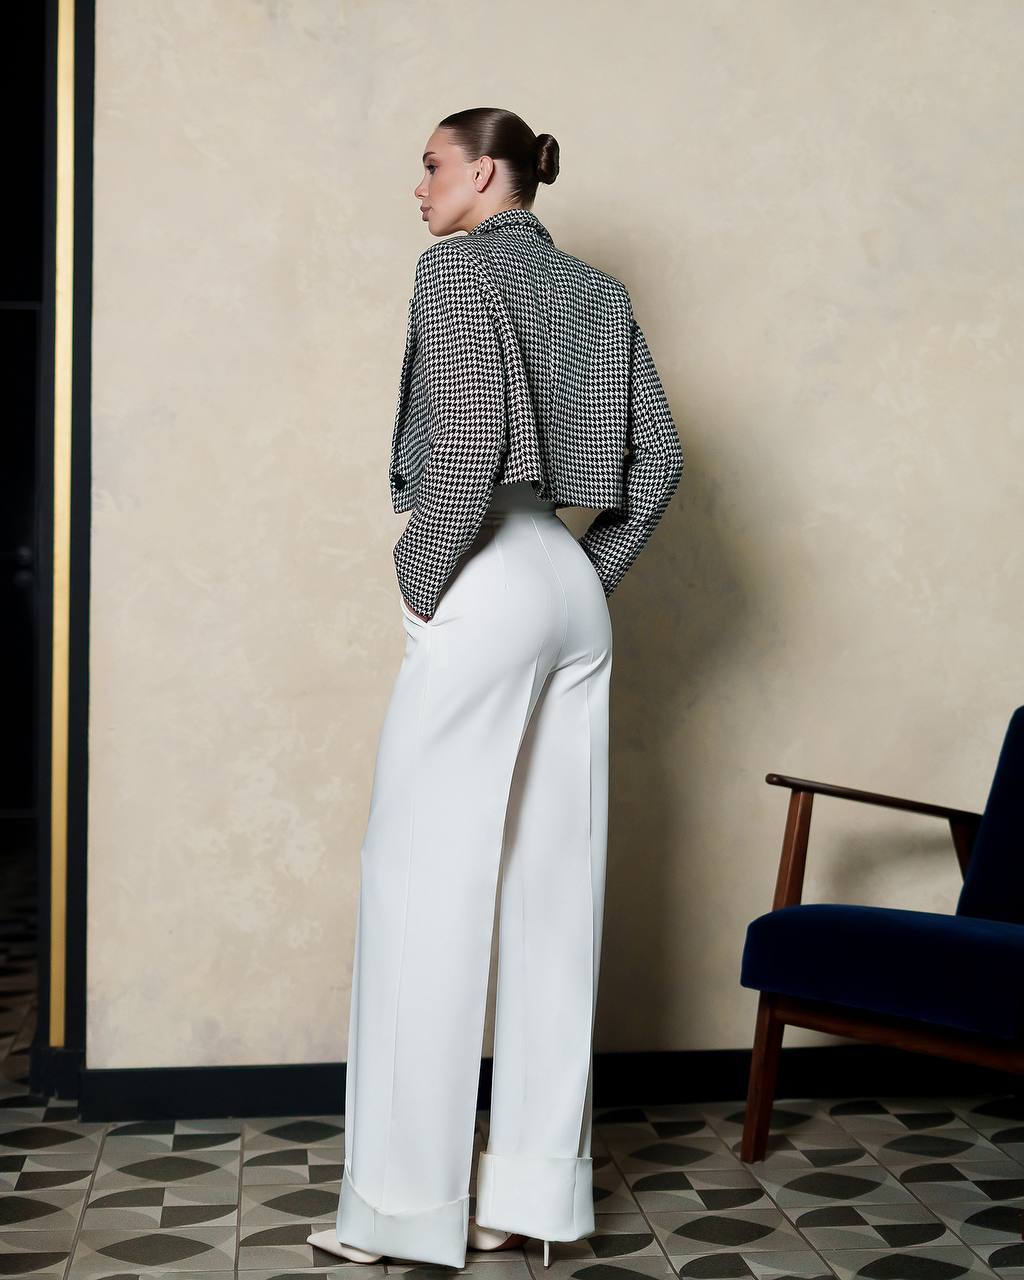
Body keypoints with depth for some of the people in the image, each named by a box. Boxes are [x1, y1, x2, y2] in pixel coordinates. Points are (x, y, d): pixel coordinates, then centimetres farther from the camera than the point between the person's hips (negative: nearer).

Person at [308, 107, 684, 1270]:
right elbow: (659, 458, 11)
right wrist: (592, 571, 15)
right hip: (574, 601, 8)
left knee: (424, 883, -2)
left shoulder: (459, 267, -4)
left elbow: (467, 443, -18)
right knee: (554, 890, 7)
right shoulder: (595, 290, 16)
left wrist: (420, 578, -8)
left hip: (488, 594, -8)